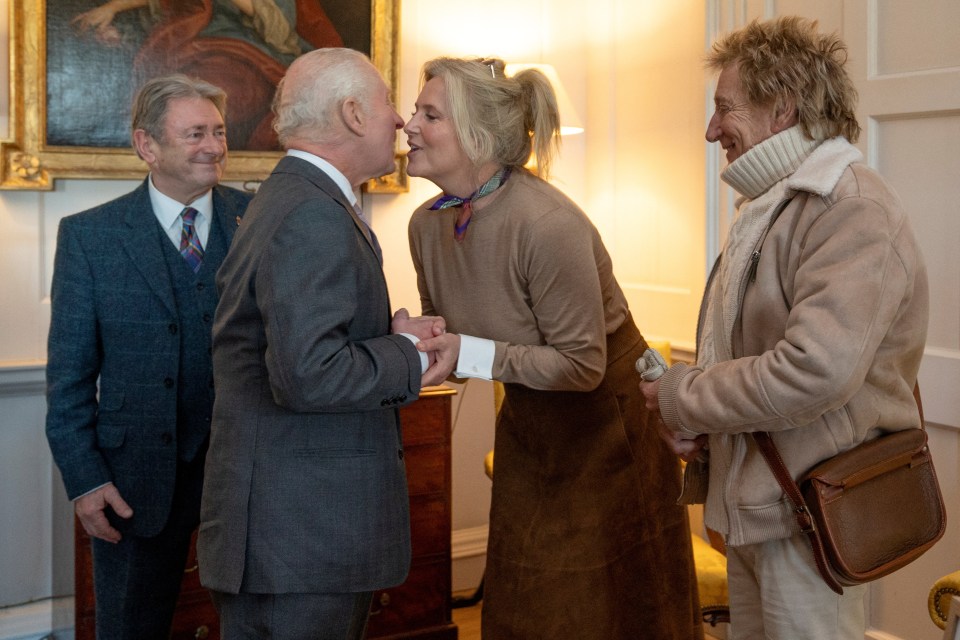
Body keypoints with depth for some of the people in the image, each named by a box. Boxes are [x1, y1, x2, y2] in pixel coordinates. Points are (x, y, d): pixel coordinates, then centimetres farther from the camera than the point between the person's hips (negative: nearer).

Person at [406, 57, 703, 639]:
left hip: (606, 425, -7)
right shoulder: (427, 224, -6)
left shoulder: (547, 224, -29)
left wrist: (470, 355, -28)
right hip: (528, 427, 7)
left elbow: (582, 365, -24)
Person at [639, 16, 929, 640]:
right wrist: (698, 423, 2)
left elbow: (813, 373, -30)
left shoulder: (854, 212, -19)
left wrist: (682, 397, -15)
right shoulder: (772, 204, 14)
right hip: (753, 502, 9)